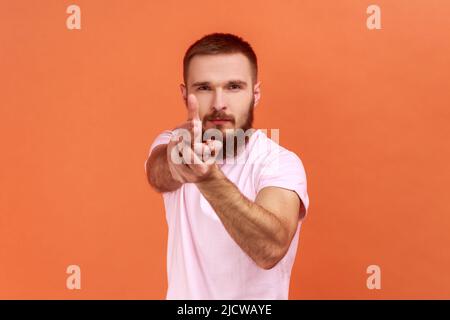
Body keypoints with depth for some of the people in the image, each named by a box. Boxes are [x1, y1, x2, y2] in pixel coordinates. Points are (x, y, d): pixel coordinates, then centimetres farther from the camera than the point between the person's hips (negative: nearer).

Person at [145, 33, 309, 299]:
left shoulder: (280, 163, -20)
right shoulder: (172, 144, -8)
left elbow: (270, 250, -37)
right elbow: (159, 176, -31)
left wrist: (210, 178, -52)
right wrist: (176, 158, -53)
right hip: (183, 293, 3)